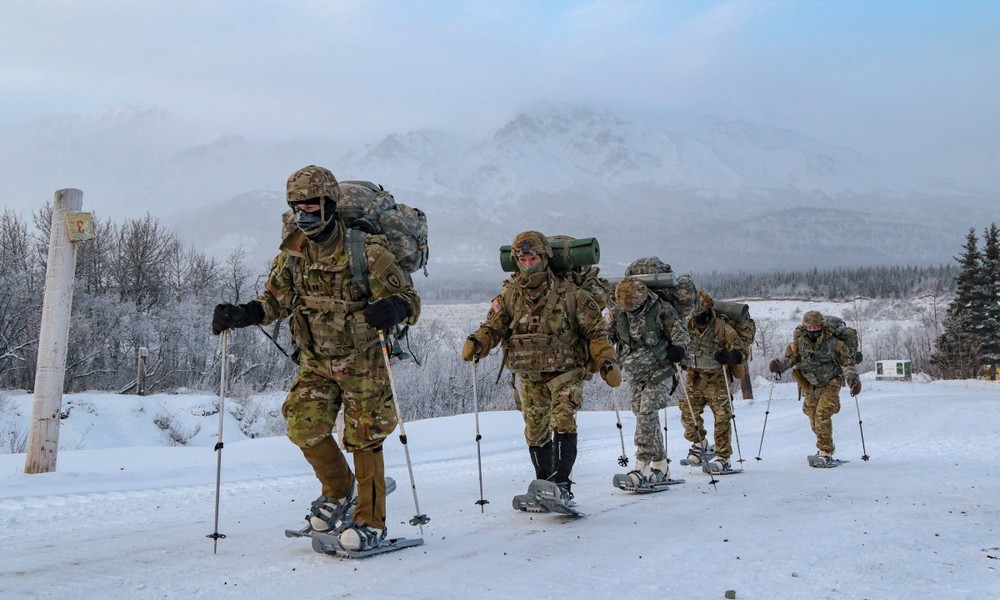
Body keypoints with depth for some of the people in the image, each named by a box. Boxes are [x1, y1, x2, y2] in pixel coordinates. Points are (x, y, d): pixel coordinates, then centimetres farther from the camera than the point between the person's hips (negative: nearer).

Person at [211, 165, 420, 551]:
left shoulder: (366, 250, -18)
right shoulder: (292, 254, -1)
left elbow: (409, 299, -19)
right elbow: (276, 300, 9)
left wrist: (391, 309, -42)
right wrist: (239, 315, -9)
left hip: (362, 360, -5)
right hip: (316, 361, 5)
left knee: (362, 438, 0)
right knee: (303, 426, -4)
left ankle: (371, 522, 15)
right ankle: (338, 490, 24)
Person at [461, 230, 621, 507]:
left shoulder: (570, 293, -7)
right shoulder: (509, 294, 2)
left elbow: (595, 331, -4)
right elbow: (493, 326, -2)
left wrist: (607, 362, -14)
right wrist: (476, 342, -23)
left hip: (566, 371, -4)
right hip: (530, 377, 4)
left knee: (562, 422, -20)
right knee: (535, 432, 11)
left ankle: (562, 486, -17)